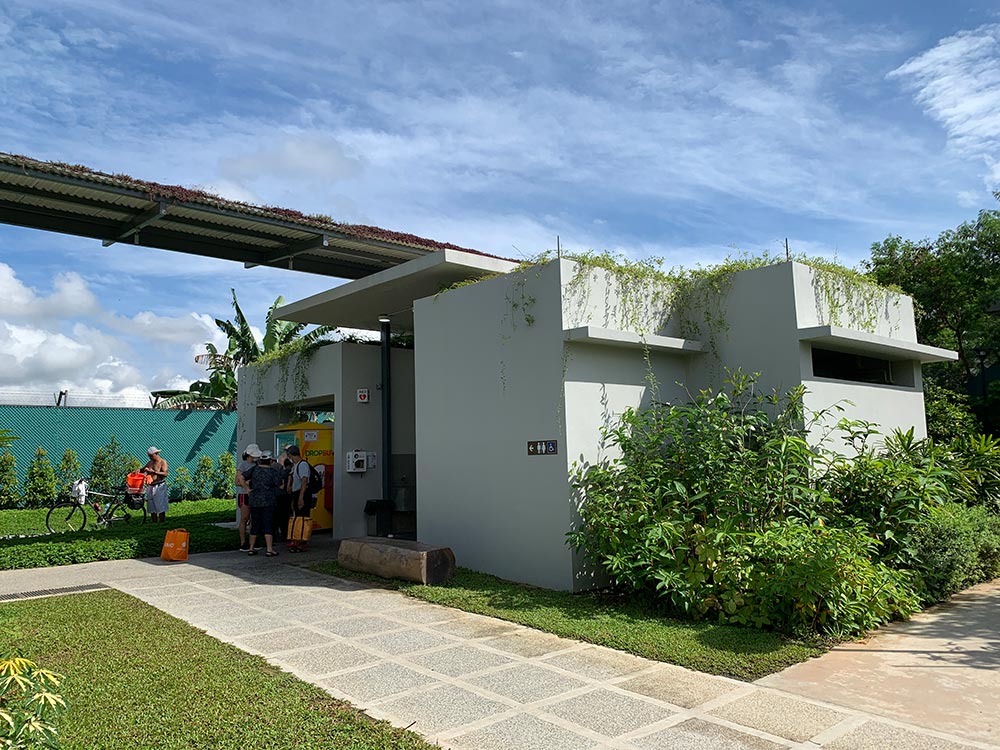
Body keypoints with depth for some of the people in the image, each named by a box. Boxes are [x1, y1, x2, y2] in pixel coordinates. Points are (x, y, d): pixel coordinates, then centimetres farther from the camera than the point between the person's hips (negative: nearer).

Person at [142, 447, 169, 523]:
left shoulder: (162, 462, -4)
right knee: (152, 508, 9)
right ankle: (154, 523, 15)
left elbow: (165, 473, -16)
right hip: (150, 487, 7)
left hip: (159, 486, -7)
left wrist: (154, 472, -23)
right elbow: (143, 470, 22)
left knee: (161, 507, -4)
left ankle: (161, 523, 0)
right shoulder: (150, 462, 15)